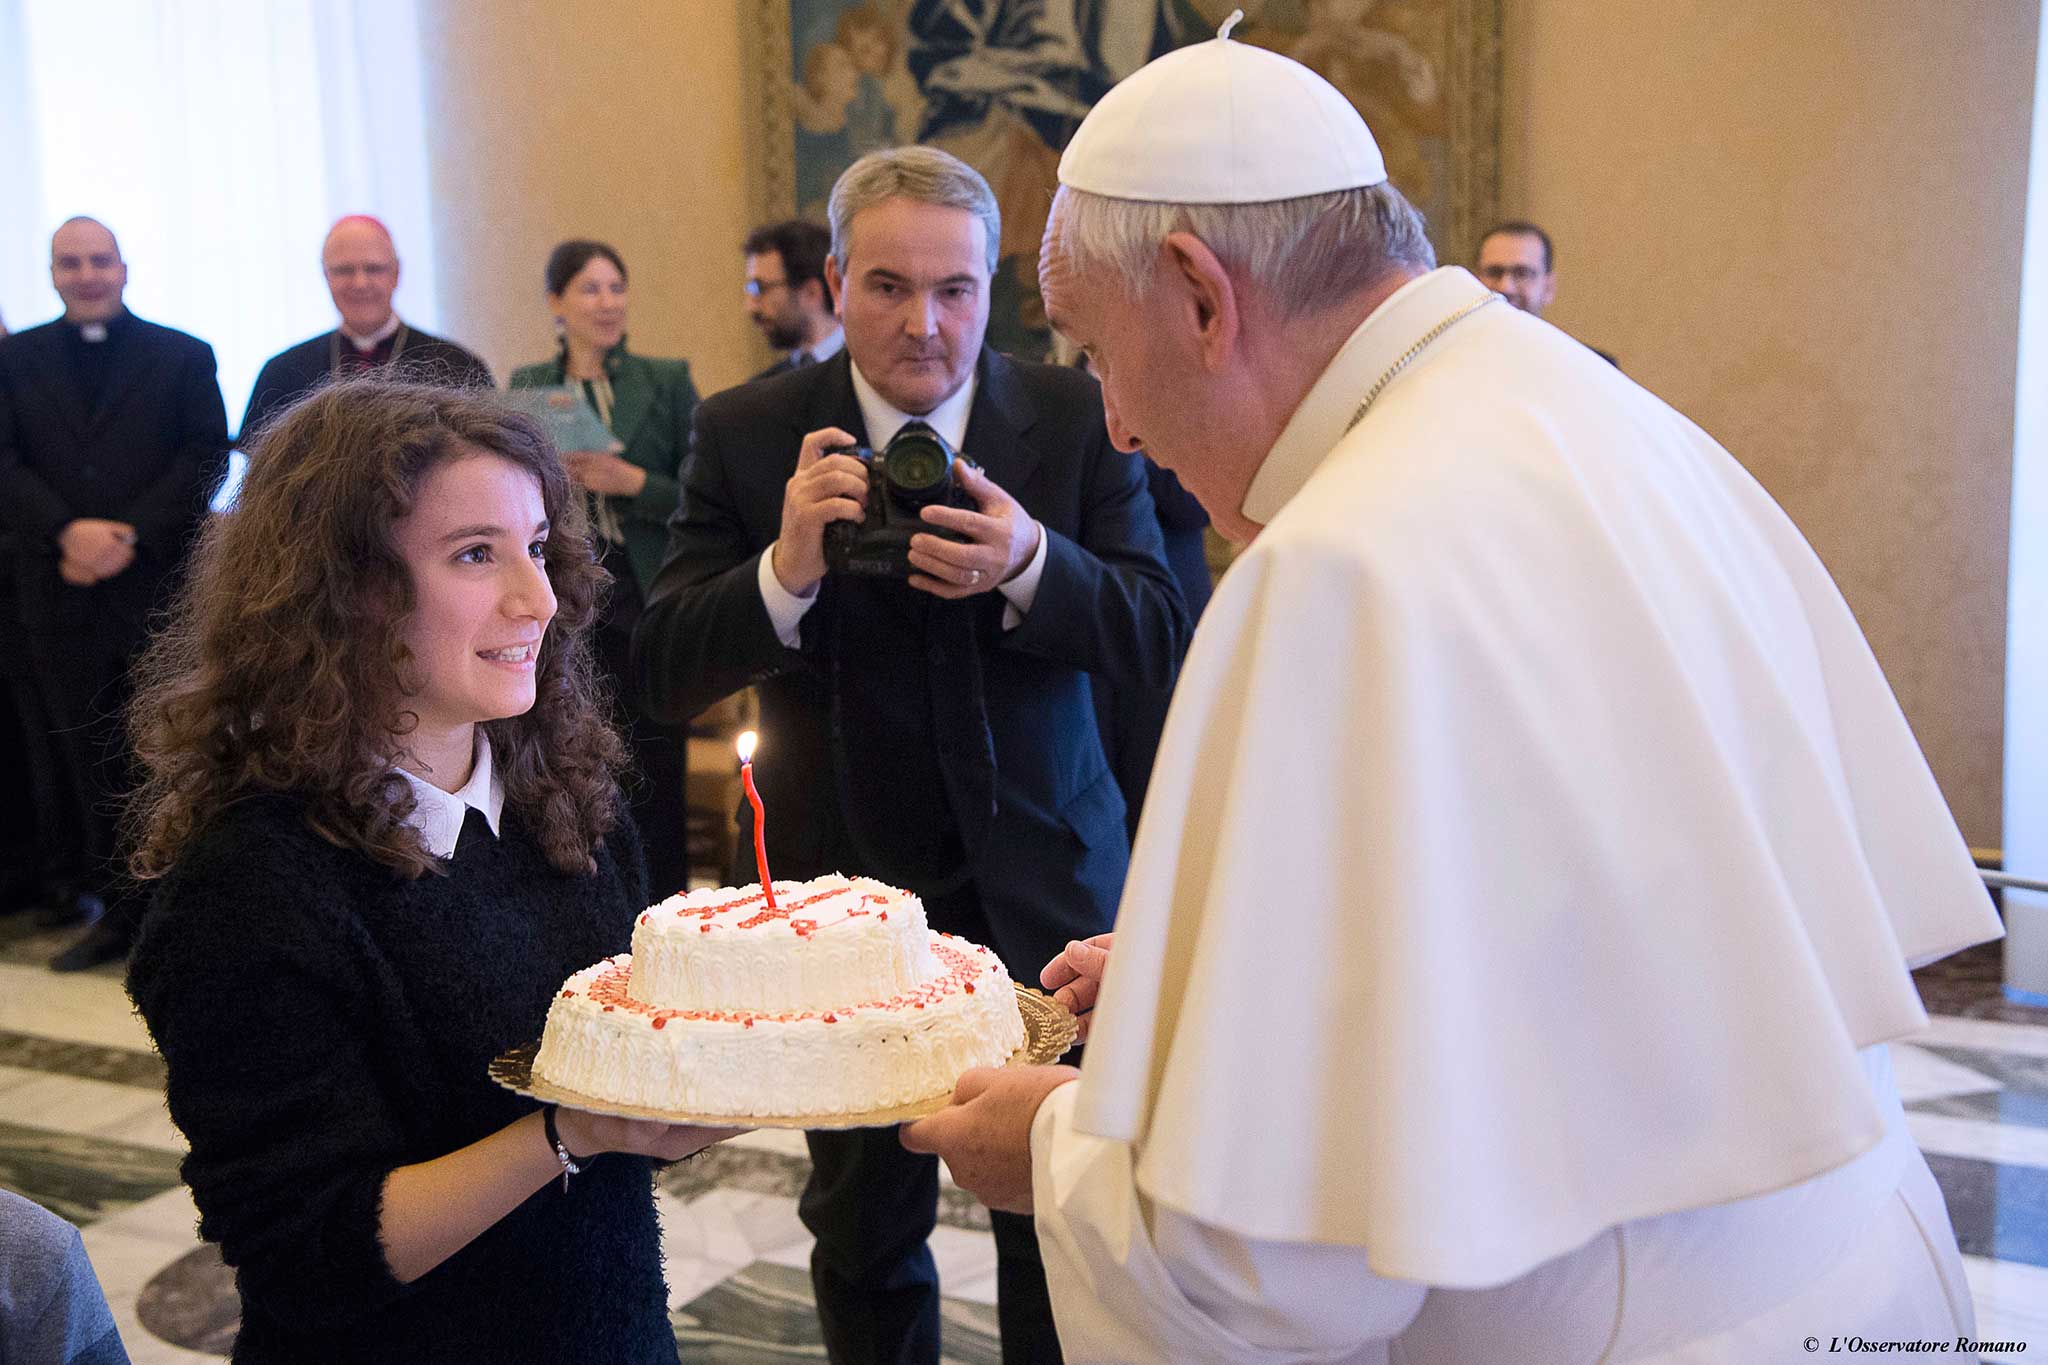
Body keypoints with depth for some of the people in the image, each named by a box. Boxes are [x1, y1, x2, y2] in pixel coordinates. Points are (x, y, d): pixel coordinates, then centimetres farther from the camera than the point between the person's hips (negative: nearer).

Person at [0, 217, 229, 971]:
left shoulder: (184, 357, 6)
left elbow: (206, 455, -2)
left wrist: (133, 535, -13)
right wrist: (67, 531, -14)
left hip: (159, 582, -2)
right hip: (61, 591, 2)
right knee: (86, 760, 6)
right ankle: (113, 908, 14)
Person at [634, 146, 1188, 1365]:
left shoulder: (1078, 418, -6)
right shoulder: (748, 434, -6)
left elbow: (1160, 639, -10)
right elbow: (666, 677, -10)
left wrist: (1030, 566, -29)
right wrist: (785, 570, -29)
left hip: (1042, 883, 0)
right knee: (864, 1222, 19)